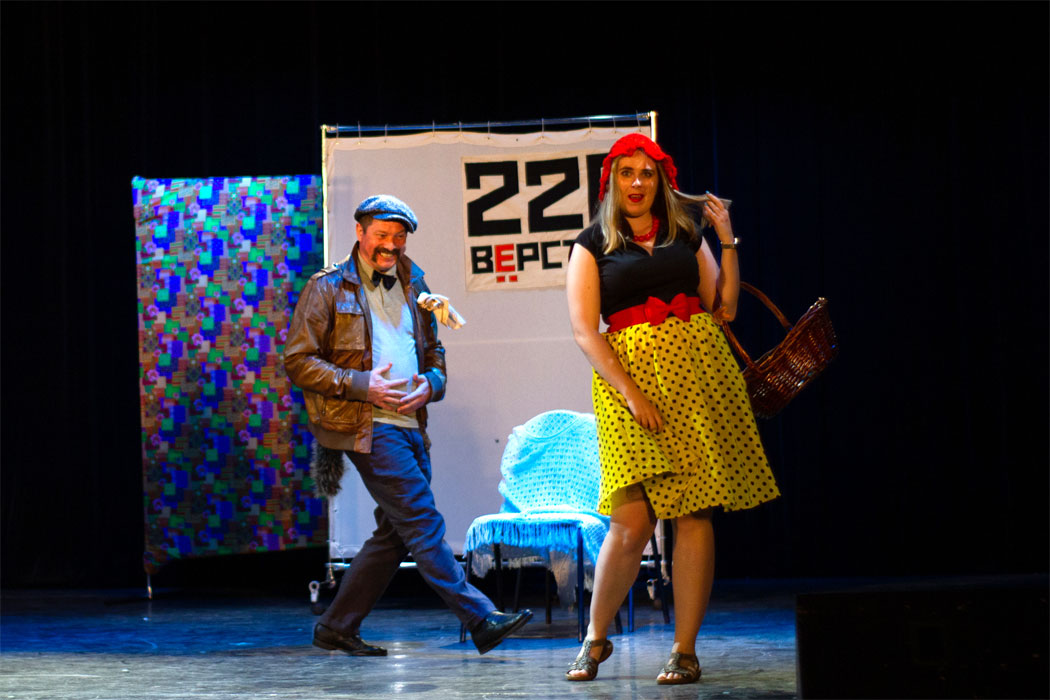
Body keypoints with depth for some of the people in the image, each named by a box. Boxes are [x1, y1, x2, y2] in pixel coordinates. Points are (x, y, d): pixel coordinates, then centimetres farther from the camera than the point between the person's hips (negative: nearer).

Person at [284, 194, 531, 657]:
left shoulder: (412, 287, 18)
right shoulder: (328, 288, 0)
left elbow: (433, 351, 26)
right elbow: (298, 360, -4)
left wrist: (430, 385, 2)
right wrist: (362, 385, -14)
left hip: (409, 424, 7)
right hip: (367, 425, -7)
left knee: (396, 533, 8)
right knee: (423, 523, -12)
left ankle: (336, 627, 18)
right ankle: (480, 619, -15)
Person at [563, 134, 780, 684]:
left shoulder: (688, 236, 16)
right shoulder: (592, 246, 8)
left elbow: (724, 309, 11)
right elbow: (584, 331, -2)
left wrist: (728, 241, 5)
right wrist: (630, 392, -13)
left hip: (697, 371, 2)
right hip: (627, 376, -2)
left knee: (694, 514, -2)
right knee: (631, 520, -9)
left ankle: (685, 650, 4)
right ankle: (596, 638, 11)